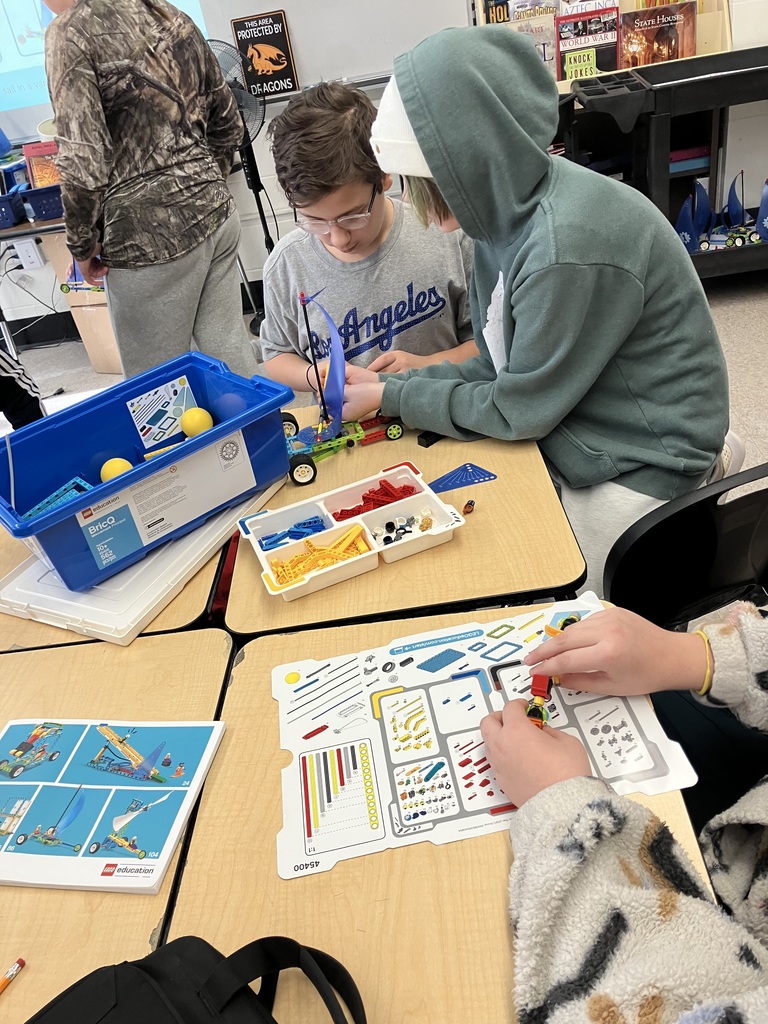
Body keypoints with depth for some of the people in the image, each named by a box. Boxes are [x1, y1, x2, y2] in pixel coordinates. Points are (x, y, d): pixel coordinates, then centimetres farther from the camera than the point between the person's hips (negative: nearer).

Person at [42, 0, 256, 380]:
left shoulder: (71, 31, -9)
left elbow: (83, 165, -17)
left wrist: (82, 245, -3)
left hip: (152, 236, -7)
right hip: (217, 215, 7)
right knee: (230, 351, 13)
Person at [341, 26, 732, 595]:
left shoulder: (566, 245, -30)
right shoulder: (512, 209, -3)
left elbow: (516, 411, -19)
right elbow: (500, 367, 3)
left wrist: (390, 396, -10)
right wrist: (387, 382, -4)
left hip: (638, 465, -8)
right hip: (572, 417, 8)